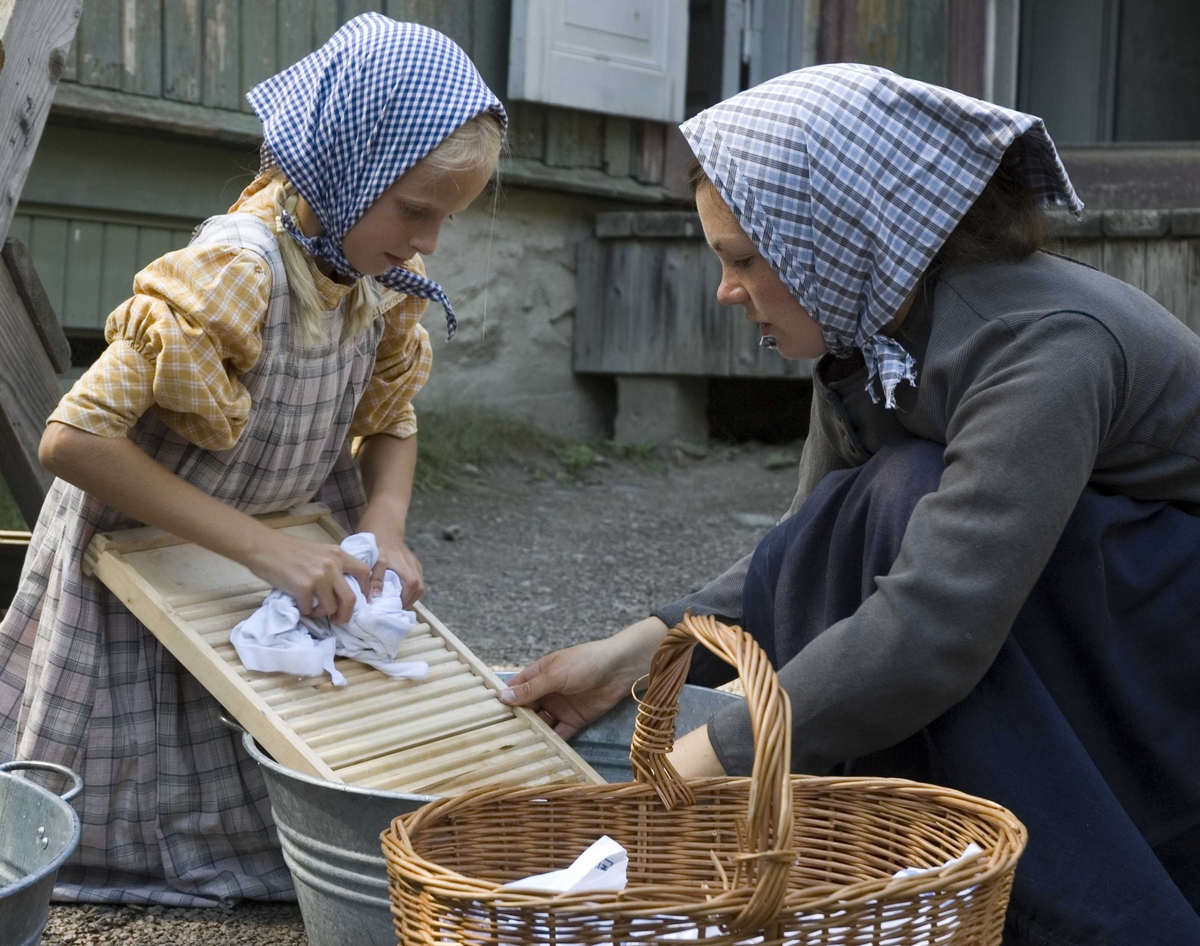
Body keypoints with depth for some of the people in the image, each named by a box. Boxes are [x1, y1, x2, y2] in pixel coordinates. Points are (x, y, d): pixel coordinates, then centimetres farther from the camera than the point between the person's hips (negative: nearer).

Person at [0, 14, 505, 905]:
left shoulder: (385, 281, -11)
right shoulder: (236, 272, -33)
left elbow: (391, 424, 4)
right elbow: (73, 437, -36)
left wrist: (384, 530, -17)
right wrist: (263, 546, -37)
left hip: (253, 553, 7)